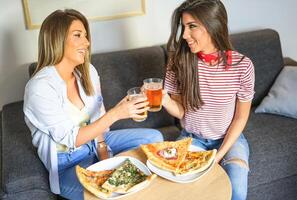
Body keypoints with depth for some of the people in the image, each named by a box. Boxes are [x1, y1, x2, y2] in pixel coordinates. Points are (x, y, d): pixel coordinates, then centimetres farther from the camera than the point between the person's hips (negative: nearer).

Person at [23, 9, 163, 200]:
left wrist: (103, 151, -9)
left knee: (155, 138, -1)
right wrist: (115, 114, -30)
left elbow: (97, 115, 5)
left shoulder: (88, 71, -3)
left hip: (95, 141, 7)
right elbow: (71, 139, -23)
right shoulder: (40, 88, -24)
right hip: (68, 163, -7)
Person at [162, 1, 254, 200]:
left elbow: (241, 117, -7)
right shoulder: (179, 60, -14)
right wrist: (165, 99, -30)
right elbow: (181, 111, -8)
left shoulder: (242, 65, -18)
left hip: (230, 138, 0)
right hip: (191, 138, 1)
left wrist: (220, 154, -13)